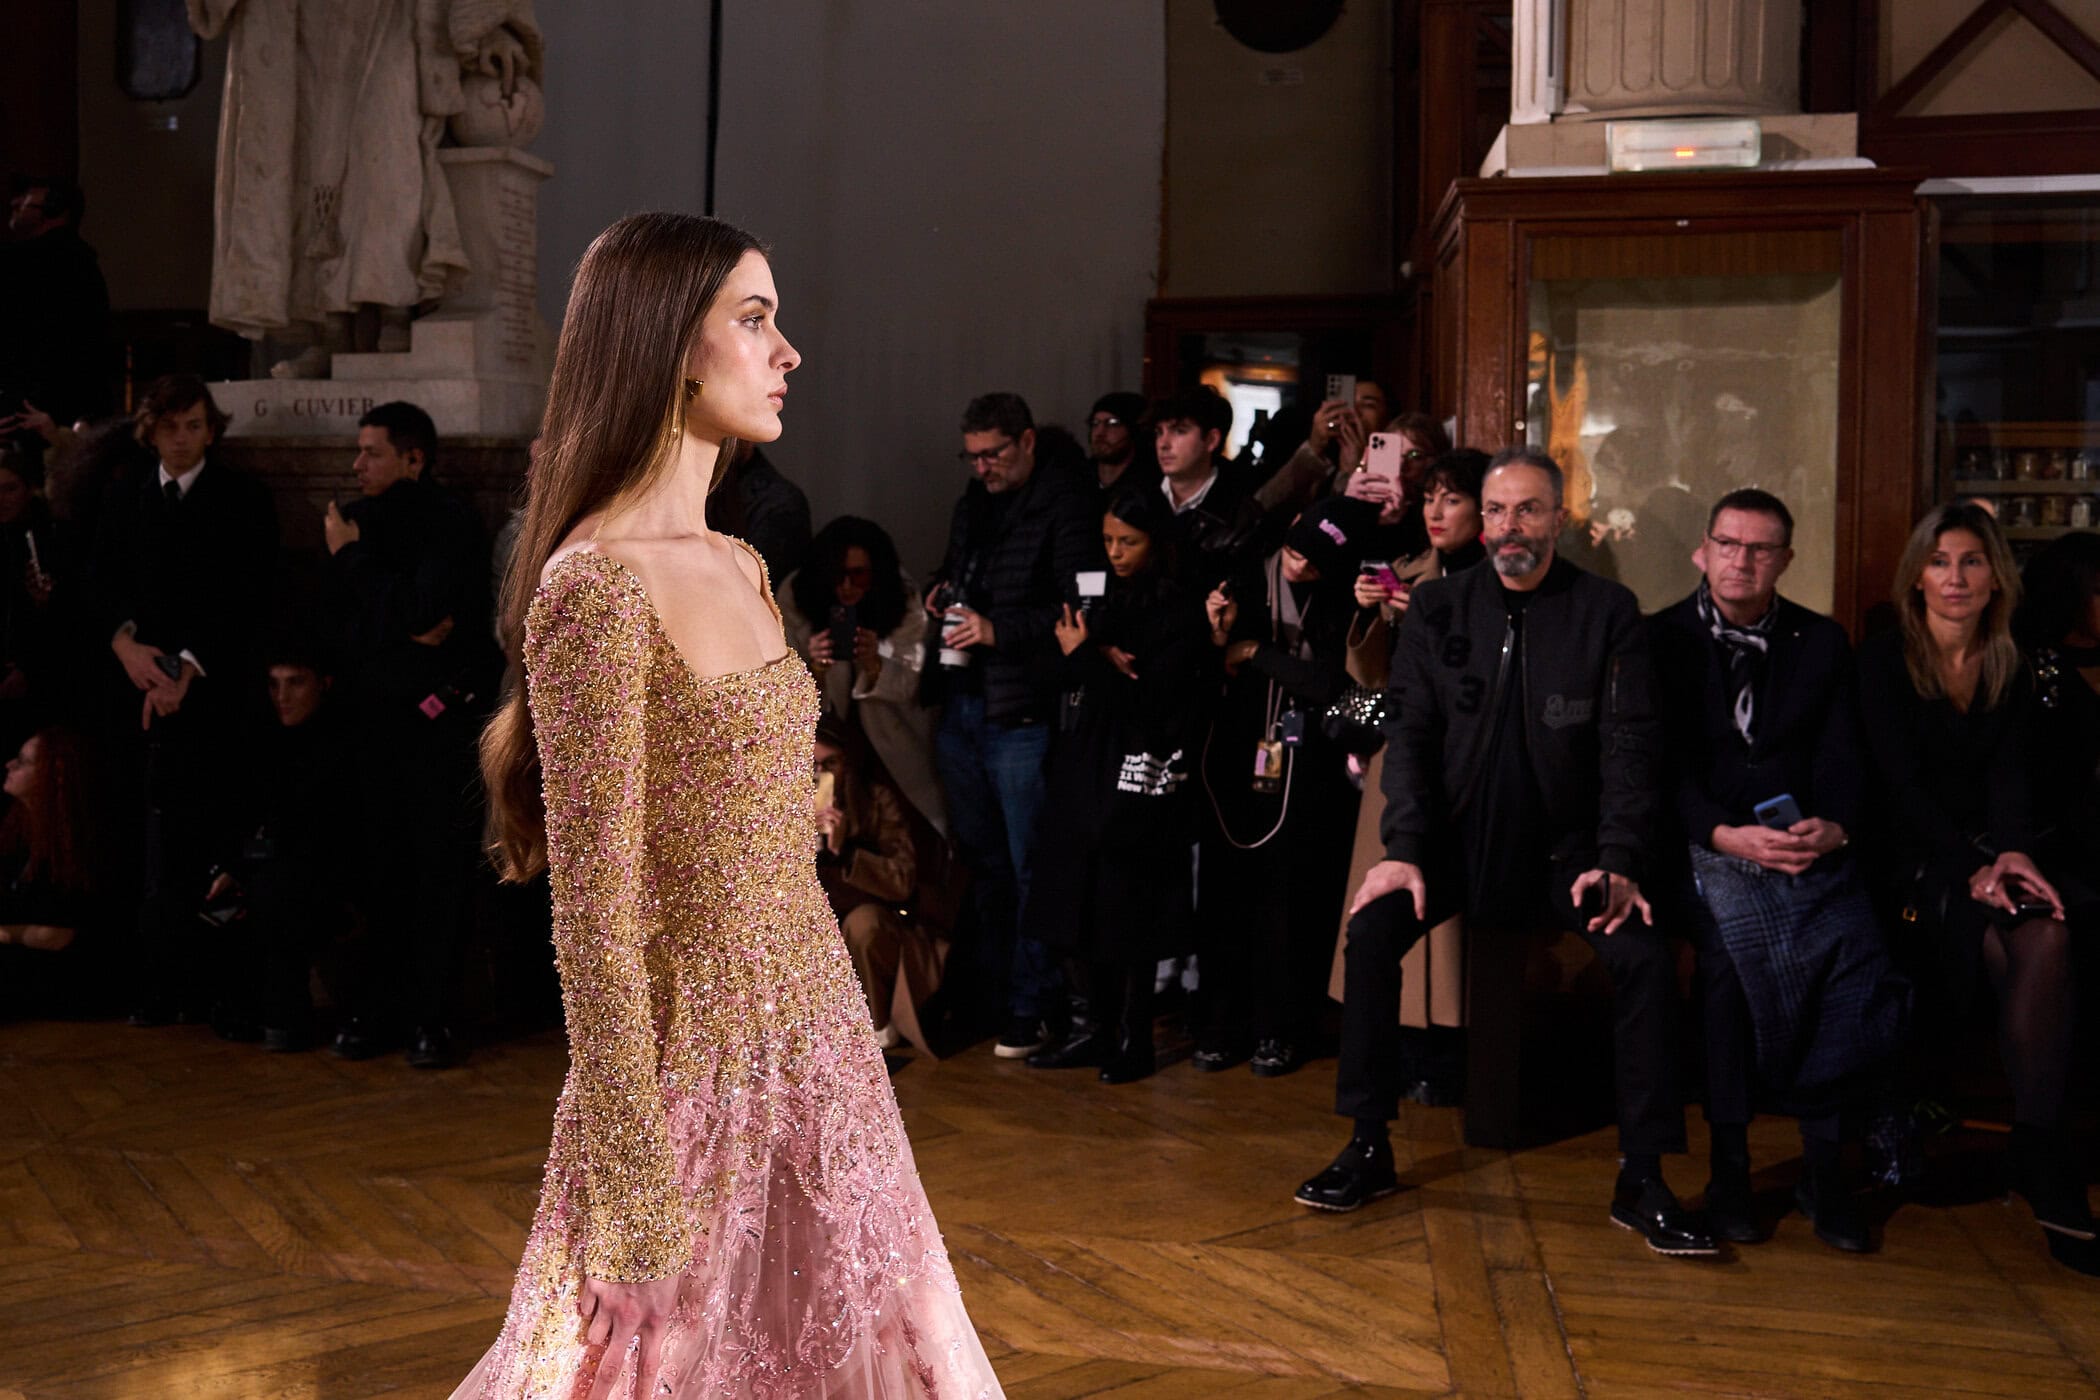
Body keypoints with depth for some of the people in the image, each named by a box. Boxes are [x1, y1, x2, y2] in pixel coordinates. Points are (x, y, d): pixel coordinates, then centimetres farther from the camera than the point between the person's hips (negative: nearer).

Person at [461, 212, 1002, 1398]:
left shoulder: (740, 567, 9)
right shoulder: (599, 585, -17)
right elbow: (595, 908, -18)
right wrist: (638, 1193, -18)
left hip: (817, 1055, 8)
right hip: (705, 1077, -8)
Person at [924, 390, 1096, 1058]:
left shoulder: (1063, 508, -10)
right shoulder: (972, 504, 16)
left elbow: (1079, 605, -17)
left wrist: (1000, 630, -22)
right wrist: (941, 590, 8)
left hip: (1021, 710, -8)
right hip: (960, 702, 8)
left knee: (1028, 864, -2)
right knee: (980, 858, 16)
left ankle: (1032, 1004, 6)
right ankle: (985, 987, 28)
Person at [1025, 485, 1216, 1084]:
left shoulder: (1181, 612, -9)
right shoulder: (1107, 600, 11)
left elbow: (1152, 706, -15)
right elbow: (1076, 694, 12)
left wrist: (1087, 658, -12)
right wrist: (1102, 660, -8)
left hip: (1140, 784, -7)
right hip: (1087, 774, 7)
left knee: (1128, 913, -1)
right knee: (1079, 904, 8)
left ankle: (1134, 1039, 10)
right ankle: (1097, 1028, 20)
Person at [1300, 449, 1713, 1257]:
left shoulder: (1608, 612, -2)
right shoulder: (1437, 609, 2)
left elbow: (1630, 745, -6)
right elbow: (1410, 735, -1)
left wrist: (1617, 862, -19)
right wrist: (1404, 851, -15)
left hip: (1563, 846, -1)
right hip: (1458, 838, 1)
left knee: (1645, 955, -25)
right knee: (1372, 928, -23)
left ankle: (1641, 1180, -11)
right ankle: (1369, 1150, -8)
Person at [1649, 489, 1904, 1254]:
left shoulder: (1822, 642, 17)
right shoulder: (1662, 639, 8)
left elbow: (1842, 755, 10)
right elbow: (1660, 766, 1)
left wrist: (1834, 826, -11)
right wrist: (1723, 834, -14)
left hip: (1808, 845, 2)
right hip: (1707, 847, -2)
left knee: (1856, 951, -24)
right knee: (1734, 929, -30)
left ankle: (1825, 1168, -10)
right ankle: (1730, 1160, -17)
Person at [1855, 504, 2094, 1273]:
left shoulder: (2010, 670, 14)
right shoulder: (1883, 660, 1)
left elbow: (2011, 776, 4)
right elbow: (1899, 783, -7)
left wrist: (2011, 853, -18)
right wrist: (1973, 865, -19)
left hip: (1987, 853, 3)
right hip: (1909, 856, -3)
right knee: (2015, 944, -31)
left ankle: (2037, 1144, -30)